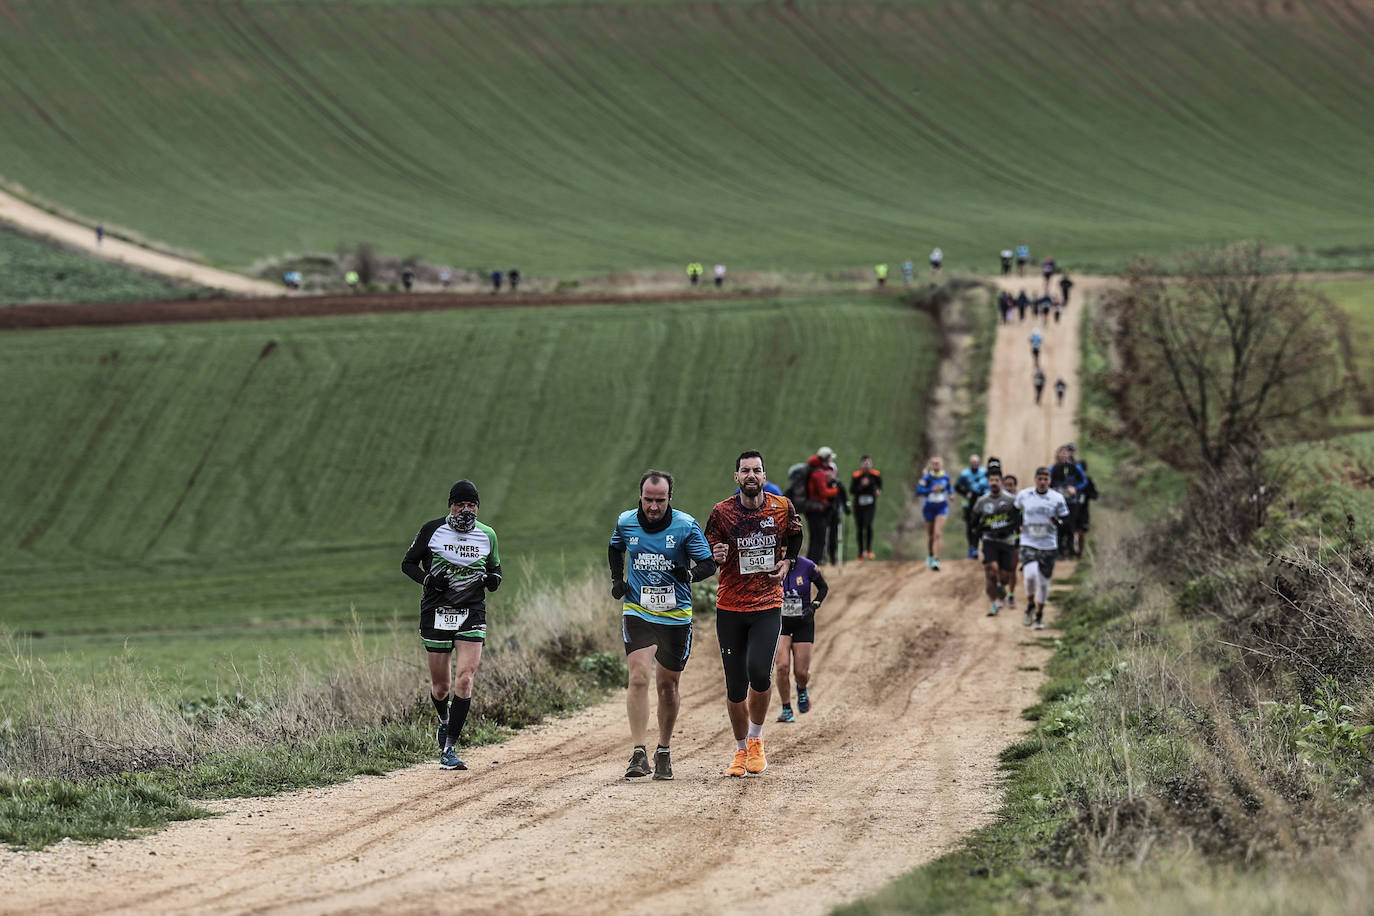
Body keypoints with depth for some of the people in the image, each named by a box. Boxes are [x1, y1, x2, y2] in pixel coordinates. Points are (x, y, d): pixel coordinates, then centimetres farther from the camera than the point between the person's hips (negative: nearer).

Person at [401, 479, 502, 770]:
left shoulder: (486, 536, 5)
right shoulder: (432, 530, -2)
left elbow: (495, 569, 20)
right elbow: (408, 563, 6)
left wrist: (493, 579, -4)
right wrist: (427, 578, -14)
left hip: (472, 614, 0)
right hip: (436, 612, 0)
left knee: (465, 678, -16)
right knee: (441, 685, 5)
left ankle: (450, 749, -13)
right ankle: (445, 720, 41)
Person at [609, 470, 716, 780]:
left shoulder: (686, 526, -8)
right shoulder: (626, 522, 0)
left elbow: (709, 564, -7)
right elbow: (615, 548, 22)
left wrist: (691, 573, -28)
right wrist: (617, 578, 7)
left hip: (676, 615, 0)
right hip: (637, 613, 0)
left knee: (668, 685, 8)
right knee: (639, 677, -17)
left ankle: (664, 752, 27)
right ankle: (638, 754, -19)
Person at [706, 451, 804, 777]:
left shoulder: (781, 507, 1)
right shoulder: (722, 512, -2)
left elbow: (795, 538, 22)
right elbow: (706, 559, 6)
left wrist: (787, 562, 5)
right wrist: (716, 557, -16)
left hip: (768, 606, 0)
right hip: (730, 608, 0)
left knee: (759, 672, -20)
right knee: (736, 685, 1)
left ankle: (756, 738, 5)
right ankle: (741, 750, 22)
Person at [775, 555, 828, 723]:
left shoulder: (807, 567, -11)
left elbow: (824, 588, 4)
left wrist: (814, 605, -11)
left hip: (803, 623, -1)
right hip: (779, 622, 1)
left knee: (801, 672, -3)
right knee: (782, 666, -17)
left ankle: (802, 690, 34)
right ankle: (786, 710, -3)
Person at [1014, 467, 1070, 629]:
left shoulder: (1057, 499, -2)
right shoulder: (1024, 495, 1)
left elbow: (1066, 520, 5)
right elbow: (1015, 511, 20)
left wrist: (1058, 523, -17)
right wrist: (1018, 525, 3)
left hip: (1048, 545, 1)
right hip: (1028, 543, -1)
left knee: (1043, 582, 6)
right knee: (1030, 575, -22)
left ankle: (1040, 614, 26)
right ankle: (1030, 605, 4)